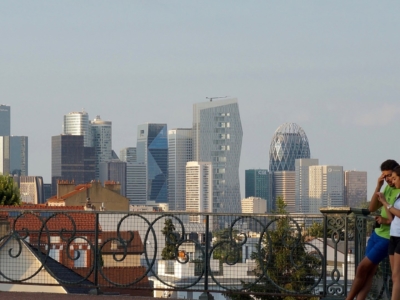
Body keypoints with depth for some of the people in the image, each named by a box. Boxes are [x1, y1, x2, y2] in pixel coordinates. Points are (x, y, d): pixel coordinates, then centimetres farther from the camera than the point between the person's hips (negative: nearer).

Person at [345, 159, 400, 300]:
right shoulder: (388, 188, 9)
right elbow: (372, 208, 3)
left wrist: (388, 221, -23)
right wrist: (378, 187, -6)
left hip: (388, 238, -7)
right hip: (377, 233, 7)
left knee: (362, 268, -3)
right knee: (369, 272, 3)